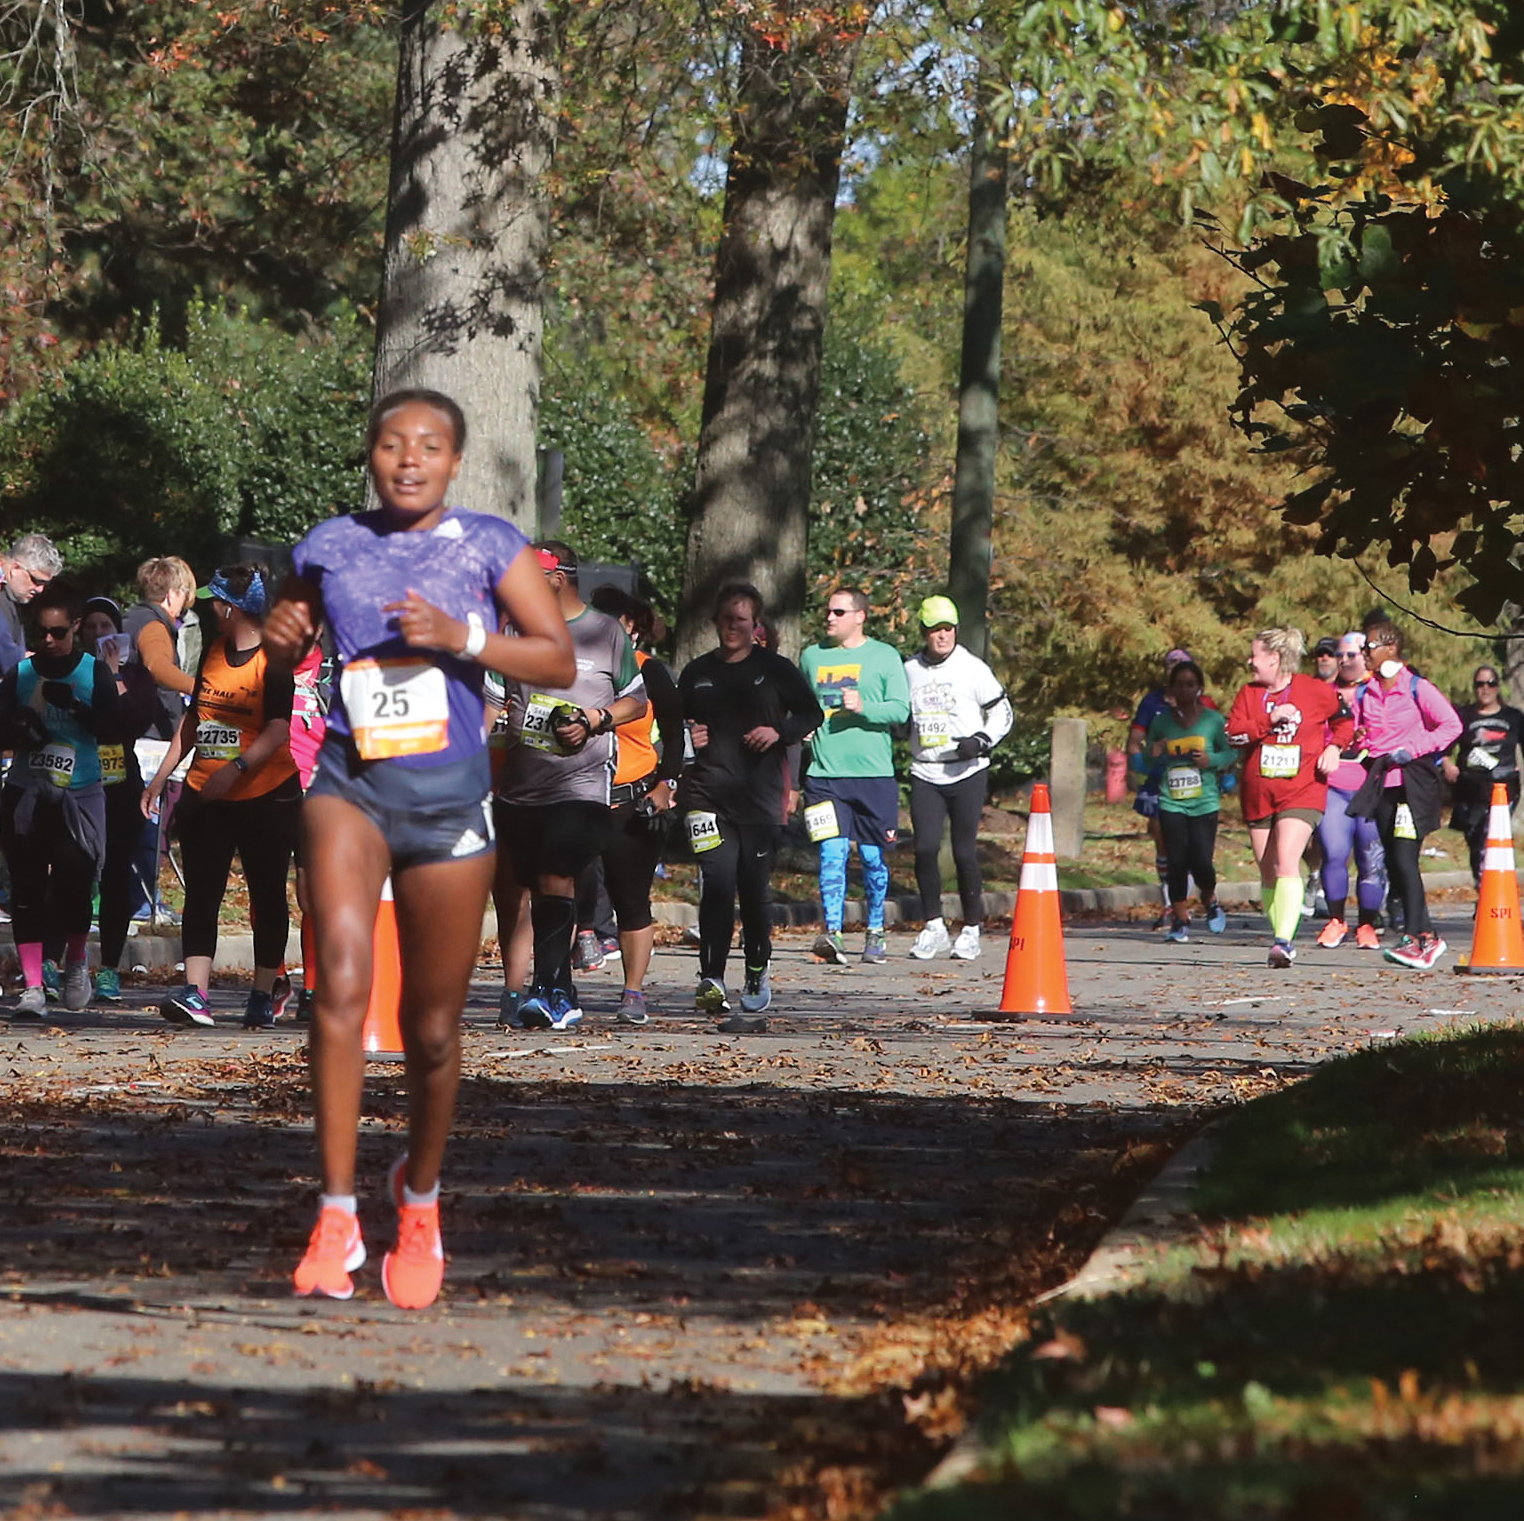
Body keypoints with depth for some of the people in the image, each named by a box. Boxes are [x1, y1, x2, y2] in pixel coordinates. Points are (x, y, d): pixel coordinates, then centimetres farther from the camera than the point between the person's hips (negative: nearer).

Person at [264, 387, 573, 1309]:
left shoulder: (488, 546, 0)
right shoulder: (329, 548, 5)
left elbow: (560, 660, -4)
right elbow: (286, 657, 19)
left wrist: (459, 638, -18)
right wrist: (281, 640, -5)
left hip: (450, 797, 0)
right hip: (350, 783, 0)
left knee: (432, 1027, 8)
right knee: (343, 979, -23)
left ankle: (421, 1196, 36)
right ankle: (337, 1218, -22)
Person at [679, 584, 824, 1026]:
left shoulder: (774, 669, 6)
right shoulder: (697, 673, 13)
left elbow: (812, 714, 11)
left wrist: (779, 732, -7)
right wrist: (687, 739, 2)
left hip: (761, 798, -1)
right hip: (708, 797, 1)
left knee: (756, 887, 4)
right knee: (718, 880, -15)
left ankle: (757, 972, 22)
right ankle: (711, 979, -16)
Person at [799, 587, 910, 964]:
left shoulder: (884, 656, 3)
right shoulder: (812, 656, 13)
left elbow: (901, 708, -4)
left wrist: (863, 707, -19)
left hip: (873, 774, -1)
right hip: (825, 774, 1)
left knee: (873, 857, 6)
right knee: (832, 853, -11)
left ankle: (875, 933, 21)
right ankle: (833, 934, -17)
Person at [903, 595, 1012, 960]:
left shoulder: (973, 668, -1)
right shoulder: (909, 670, 8)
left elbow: (1003, 713, 4)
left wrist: (981, 741, -12)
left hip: (967, 772, -2)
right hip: (925, 774, 2)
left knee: (965, 852, -2)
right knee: (925, 848, -10)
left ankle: (971, 929, 11)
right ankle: (933, 926, 3)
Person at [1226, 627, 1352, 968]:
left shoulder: (1316, 691, -2)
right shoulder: (1248, 693, 8)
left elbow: (1344, 718, 15)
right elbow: (1233, 734, -5)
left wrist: (1334, 747, 0)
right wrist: (1270, 721, -15)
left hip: (1302, 790, -5)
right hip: (1258, 792, 5)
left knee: (1287, 860, -20)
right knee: (1267, 871, 8)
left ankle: (1284, 942, -27)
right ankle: (1281, 939, 20)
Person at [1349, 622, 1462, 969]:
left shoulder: (1417, 688, -6)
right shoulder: (1364, 693, 11)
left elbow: (1452, 725, -9)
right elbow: (1352, 731, 18)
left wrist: (1412, 750, -14)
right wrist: (1355, 738, -6)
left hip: (1414, 781, -6)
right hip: (1382, 781, 7)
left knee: (1404, 859, -16)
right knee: (1394, 863, 6)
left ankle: (1413, 939, -17)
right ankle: (1428, 936, 15)